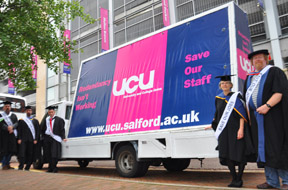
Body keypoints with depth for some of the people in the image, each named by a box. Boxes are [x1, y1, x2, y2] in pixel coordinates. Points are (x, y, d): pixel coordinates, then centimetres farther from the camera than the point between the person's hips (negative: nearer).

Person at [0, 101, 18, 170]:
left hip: (12, 135, 3)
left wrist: (12, 127, -19)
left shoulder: (13, 115, 14)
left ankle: (7, 164, 16)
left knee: (11, 150, 3)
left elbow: (16, 123, 1)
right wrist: (8, 128, -24)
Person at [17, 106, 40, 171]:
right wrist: (19, 139, -5)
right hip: (23, 140, -1)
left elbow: (38, 131, 7)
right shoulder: (21, 120, 12)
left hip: (31, 140, 1)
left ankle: (27, 168, 10)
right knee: (22, 153, -8)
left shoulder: (35, 121, 13)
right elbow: (19, 130, 6)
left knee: (30, 154, 2)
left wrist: (36, 139, -2)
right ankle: (20, 167, -2)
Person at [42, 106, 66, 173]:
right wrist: (43, 136, 10)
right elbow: (43, 129, 19)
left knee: (54, 154, -5)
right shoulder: (46, 120, 13)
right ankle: (50, 167, 19)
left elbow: (62, 129, -4)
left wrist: (63, 138, -12)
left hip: (55, 138, -5)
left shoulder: (59, 120, -1)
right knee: (48, 154, 7)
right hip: (47, 138, 5)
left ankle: (54, 168, 4)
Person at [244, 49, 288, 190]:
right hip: (256, 117, 6)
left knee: (276, 147, -5)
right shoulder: (249, 77, 19)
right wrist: (249, 115, 12)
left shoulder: (275, 72, 2)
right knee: (263, 148, 4)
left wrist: (267, 105, -23)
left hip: (272, 116, -6)